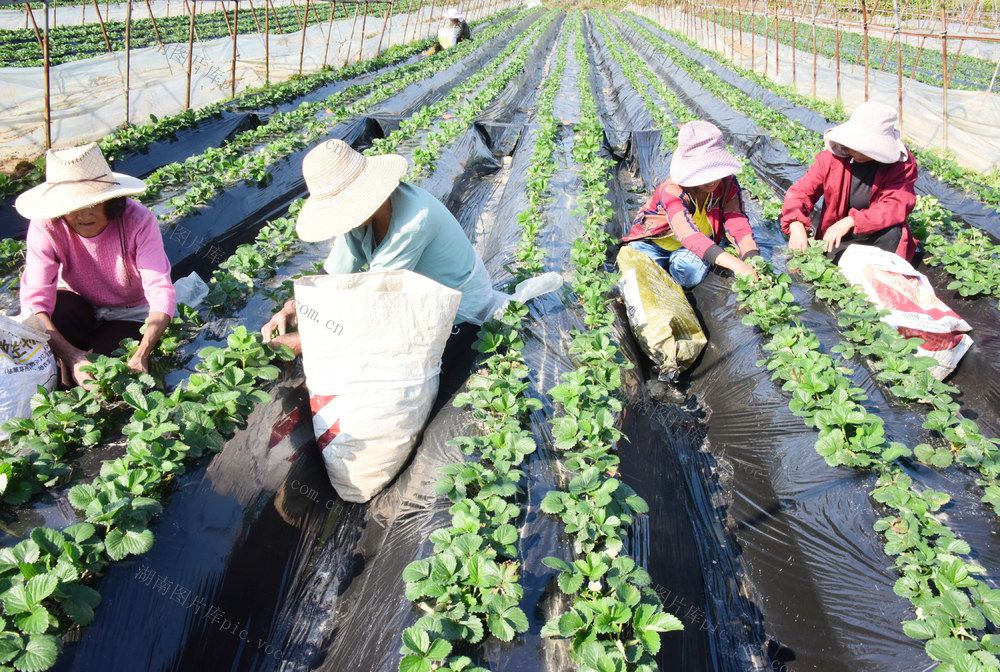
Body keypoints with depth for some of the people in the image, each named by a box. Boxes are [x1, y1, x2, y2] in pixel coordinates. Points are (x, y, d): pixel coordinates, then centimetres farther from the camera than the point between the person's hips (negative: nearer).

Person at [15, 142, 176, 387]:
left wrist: (142, 354, -48)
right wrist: (70, 355, -46)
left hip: (131, 315, -1)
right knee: (57, 305, -32)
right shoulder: (46, 228, -23)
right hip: (79, 309, 2)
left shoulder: (138, 222, -27)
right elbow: (34, 298, -31)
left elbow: (161, 291, -35)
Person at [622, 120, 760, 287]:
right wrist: (734, 263, -57)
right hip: (653, 242, -2)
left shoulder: (728, 184, -16)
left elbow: (738, 223, -22)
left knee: (692, 274, -32)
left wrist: (753, 260, -44)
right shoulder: (671, 191, -32)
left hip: (695, 247, 3)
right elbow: (689, 235, -47)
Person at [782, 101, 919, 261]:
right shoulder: (832, 157, -8)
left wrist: (850, 221, -38)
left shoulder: (902, 164, -11)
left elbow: (896, 206, -25)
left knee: (892, 233, -34)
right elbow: (801, 191, -11)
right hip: (835, 239, 1)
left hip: (875, 235, 0)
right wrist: (796, 225, -33)